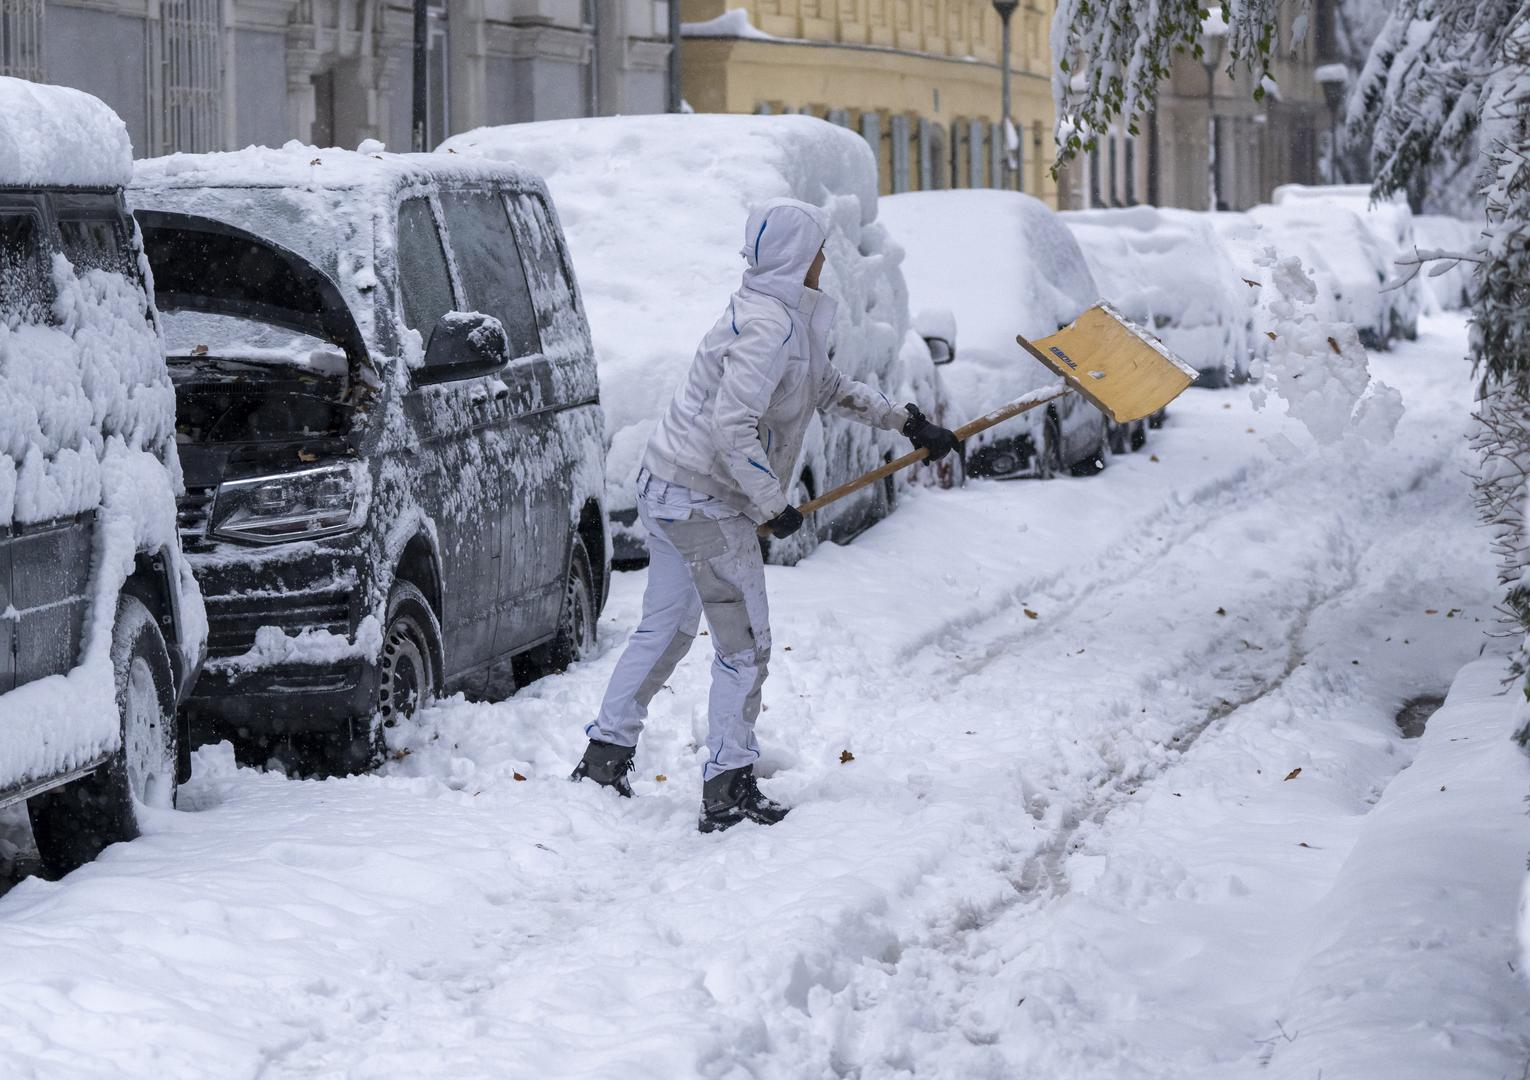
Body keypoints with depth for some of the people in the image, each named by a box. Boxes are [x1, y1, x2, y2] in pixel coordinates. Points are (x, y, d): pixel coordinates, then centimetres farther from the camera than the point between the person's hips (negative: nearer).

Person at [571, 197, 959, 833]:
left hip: (667, 489, 10)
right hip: (704, 501, -10)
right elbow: (732, 430, -28)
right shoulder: (767, 327, -21)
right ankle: (727, 791, 0)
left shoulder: (790, 317, 11)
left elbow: (828, 386, 26)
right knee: (744, 643, -4)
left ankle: (605, 754, 28)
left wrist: (906, 422, 24)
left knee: (665, 627, 20)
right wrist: (774, 506, -19)